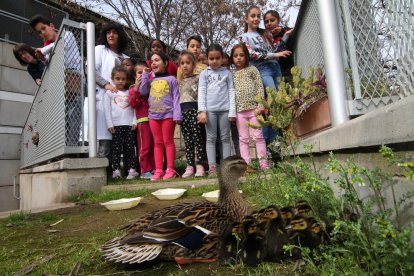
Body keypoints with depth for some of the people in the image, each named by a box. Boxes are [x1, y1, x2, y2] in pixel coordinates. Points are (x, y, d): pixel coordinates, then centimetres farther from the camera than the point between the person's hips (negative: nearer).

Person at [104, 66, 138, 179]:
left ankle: (132, 169, 4)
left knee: (130, 148, 1)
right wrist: (110, 124, -4)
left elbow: (134, 108, 11)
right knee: (116, 148, -1)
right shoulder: (109, 93, 8)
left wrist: (134, 122, 0)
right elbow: (107, 109, 3)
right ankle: (116, 170, 3)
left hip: (129, 124, 2)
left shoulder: (129, 93, 15)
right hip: (116, 125, -2)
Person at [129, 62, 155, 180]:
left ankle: (154, 169, 17)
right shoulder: (134, 88, 5)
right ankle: (145, 171, 4)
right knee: (144, 147, -2)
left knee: (154, 146, 8)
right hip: (143, 120, -4)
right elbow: (133, 103, -8)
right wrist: (136, 88, -14)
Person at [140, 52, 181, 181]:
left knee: (168, 141, 0)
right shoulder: (150, 80, 16)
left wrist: (177, 115, -13)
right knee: (158, 143, 7)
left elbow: (176, 98, -5)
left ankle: (170, 170, 5)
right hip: (153, 115, 5)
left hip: (168, 114, -5)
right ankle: (158, 170, 11)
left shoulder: (171, 79, 2)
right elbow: (143, 92, 1)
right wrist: (145, 75, 4)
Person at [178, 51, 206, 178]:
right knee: (187, 140, 5)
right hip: (183, 111, 4)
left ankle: (200, 165, 1)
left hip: (194, 109, -4)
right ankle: (190, 166, 9)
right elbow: (176, 98, 18)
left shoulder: (198, 78, 6)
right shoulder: (179, 82, 20)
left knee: (197, 137, -4)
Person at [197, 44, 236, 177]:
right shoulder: (204, 73, 10)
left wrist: (232, 111, -4)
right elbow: (201, 92, 3)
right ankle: (212, 167, 4)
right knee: (211, 138, 1)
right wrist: (202, 111, -8)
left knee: (225, 138, 4)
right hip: (210, 109, 0)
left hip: (225, 109, 0)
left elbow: (231, 92, 5)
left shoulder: (227, 73, 10)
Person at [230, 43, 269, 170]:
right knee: (243, 138, 4)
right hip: (239, 110, 2)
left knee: (258, 136, 0)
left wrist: (260, 105, -8)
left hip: (253, 107, -2)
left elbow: (260, 87, 2)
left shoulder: (252, 69, 8)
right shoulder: (231, 74, 12)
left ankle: (263, 162, 6)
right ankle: (246, 164, 8)